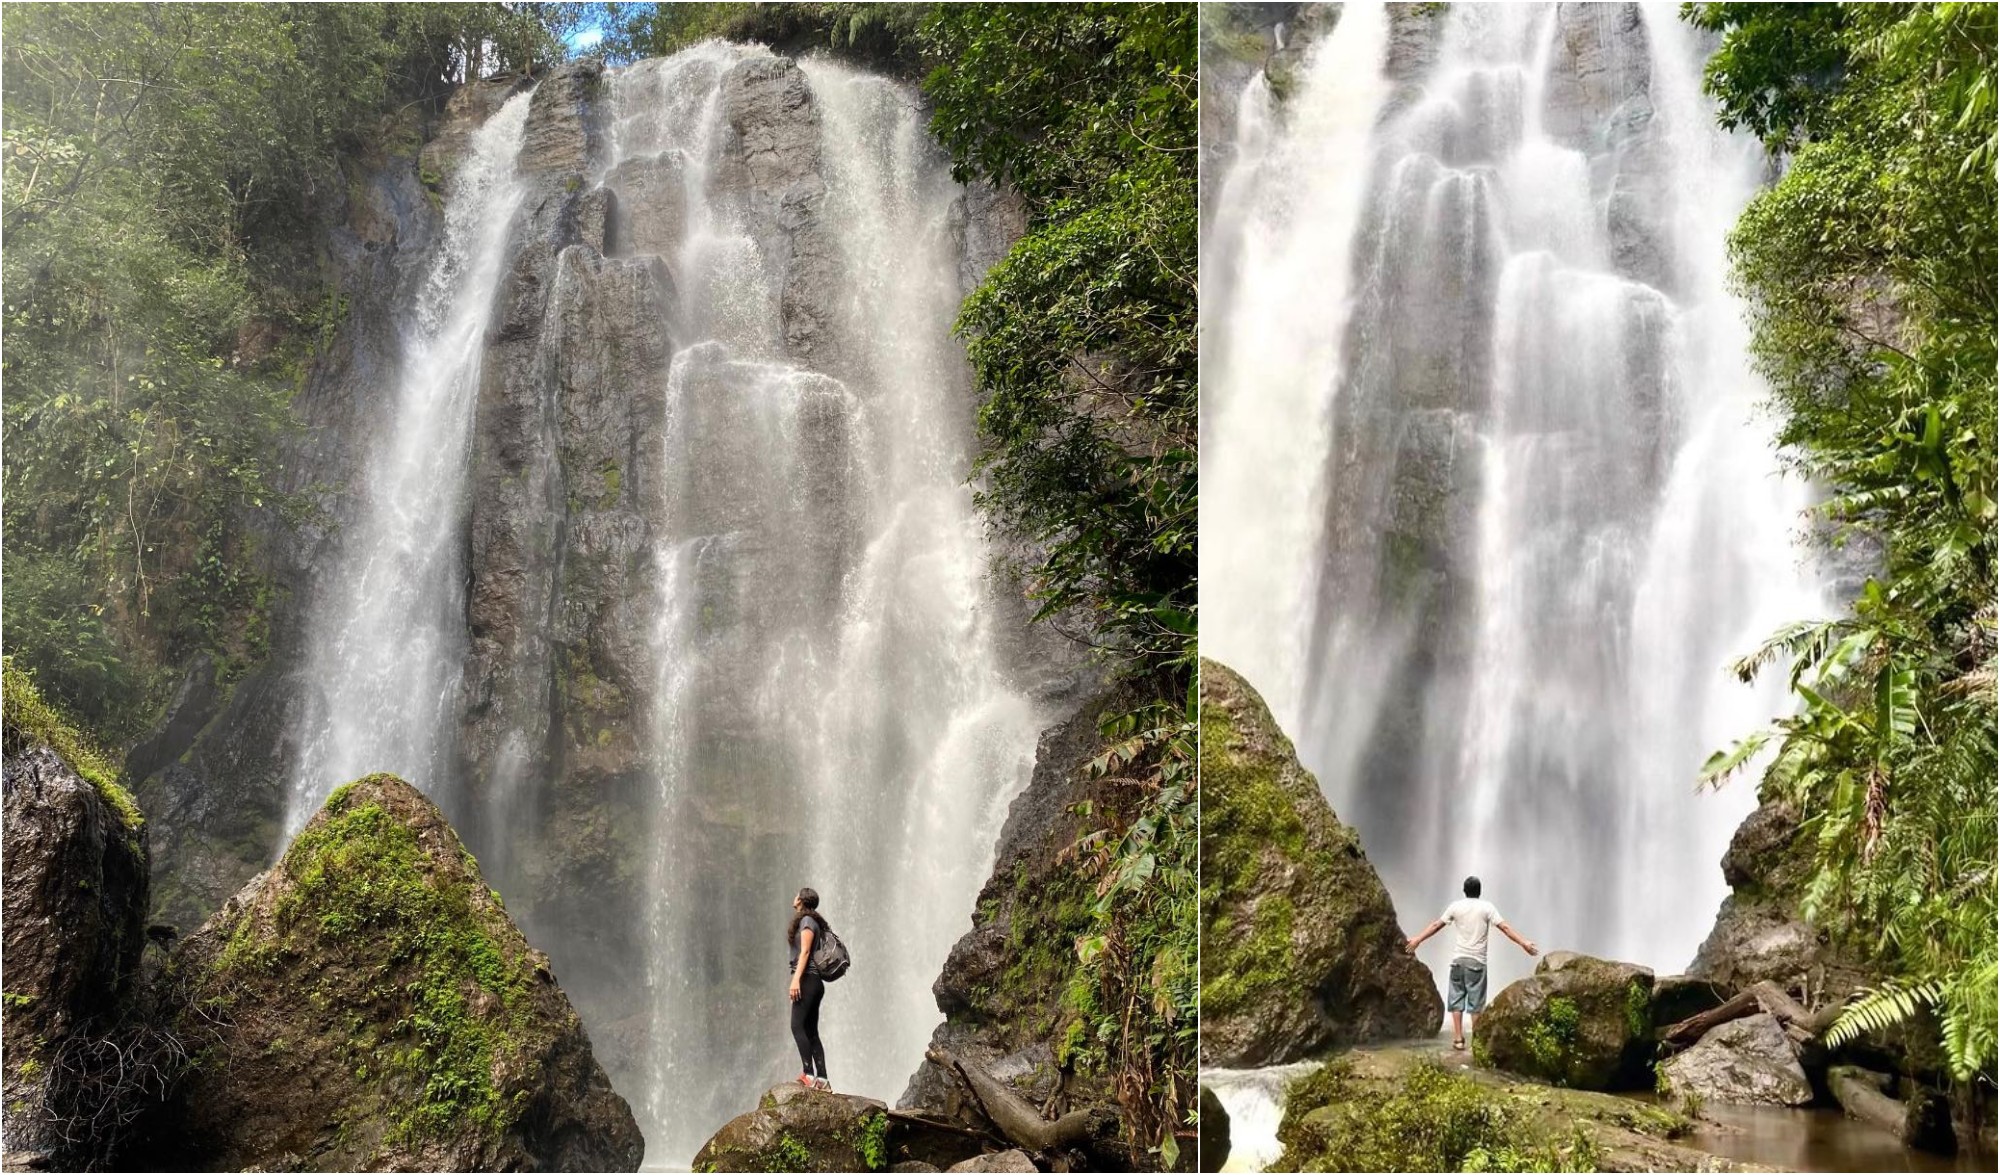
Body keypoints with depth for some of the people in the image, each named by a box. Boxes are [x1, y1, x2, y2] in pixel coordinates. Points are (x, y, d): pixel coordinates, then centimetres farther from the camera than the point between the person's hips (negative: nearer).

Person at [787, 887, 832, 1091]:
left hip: (807, 980, -10)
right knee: (811, 1032, 5)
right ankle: (822, 1079, 1)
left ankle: (809, 1074, -25)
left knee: (797, 1026, -17)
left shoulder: (807, 920, -4)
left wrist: (796, 979, -21)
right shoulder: (813, 921, 22)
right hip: (814, 982, 10)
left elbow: (805, 951, -14)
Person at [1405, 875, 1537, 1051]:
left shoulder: (1456, 906, 2)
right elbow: (1505, 928, -8)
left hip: (1458, 959, 1)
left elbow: (1436, 925, 7)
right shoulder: (1486, 907, -4)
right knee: (1476, 1002, 2)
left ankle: (1458, 1039, 5)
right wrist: (1524, 943, -6)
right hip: (1477, 961, -1)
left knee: (1457, 999, 7)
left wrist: (1418, 939, 16)